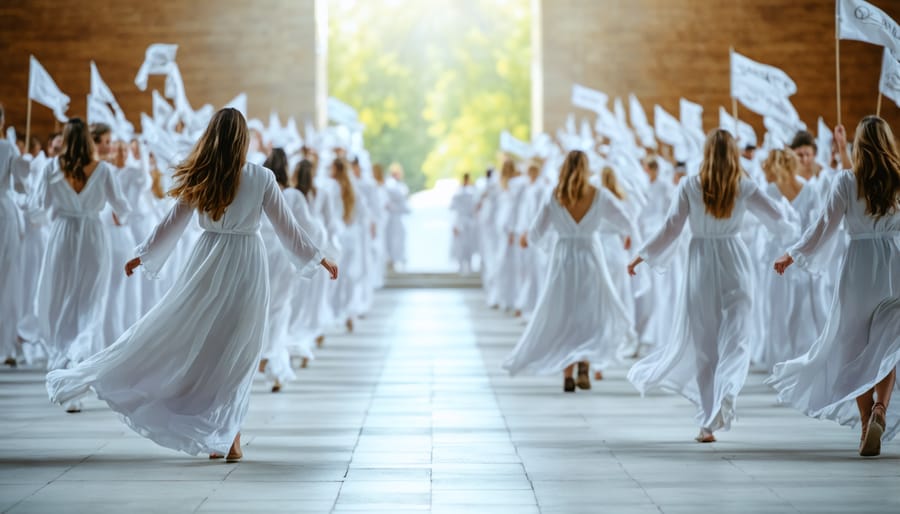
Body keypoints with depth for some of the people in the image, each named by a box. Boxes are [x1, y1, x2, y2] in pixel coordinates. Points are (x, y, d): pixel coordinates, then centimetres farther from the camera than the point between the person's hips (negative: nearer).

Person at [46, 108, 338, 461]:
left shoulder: (199, 179, -1)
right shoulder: (262, 178, -4)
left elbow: (172, 223, 6)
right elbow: (286, 227, 1)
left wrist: (144, 256, 21)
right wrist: (319, 259, 14)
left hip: (209, 261, 1)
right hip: (247, 264, 0)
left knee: (176, 334, 9)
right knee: (237, 350, 5)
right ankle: (228, 436, 7)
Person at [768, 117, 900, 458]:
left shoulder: (847, 181, -6)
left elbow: (825, 224, -2)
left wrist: (792, 255, 9)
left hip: (861, 263, -1)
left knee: (856, 347, 10)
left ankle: (866, 423, 10)